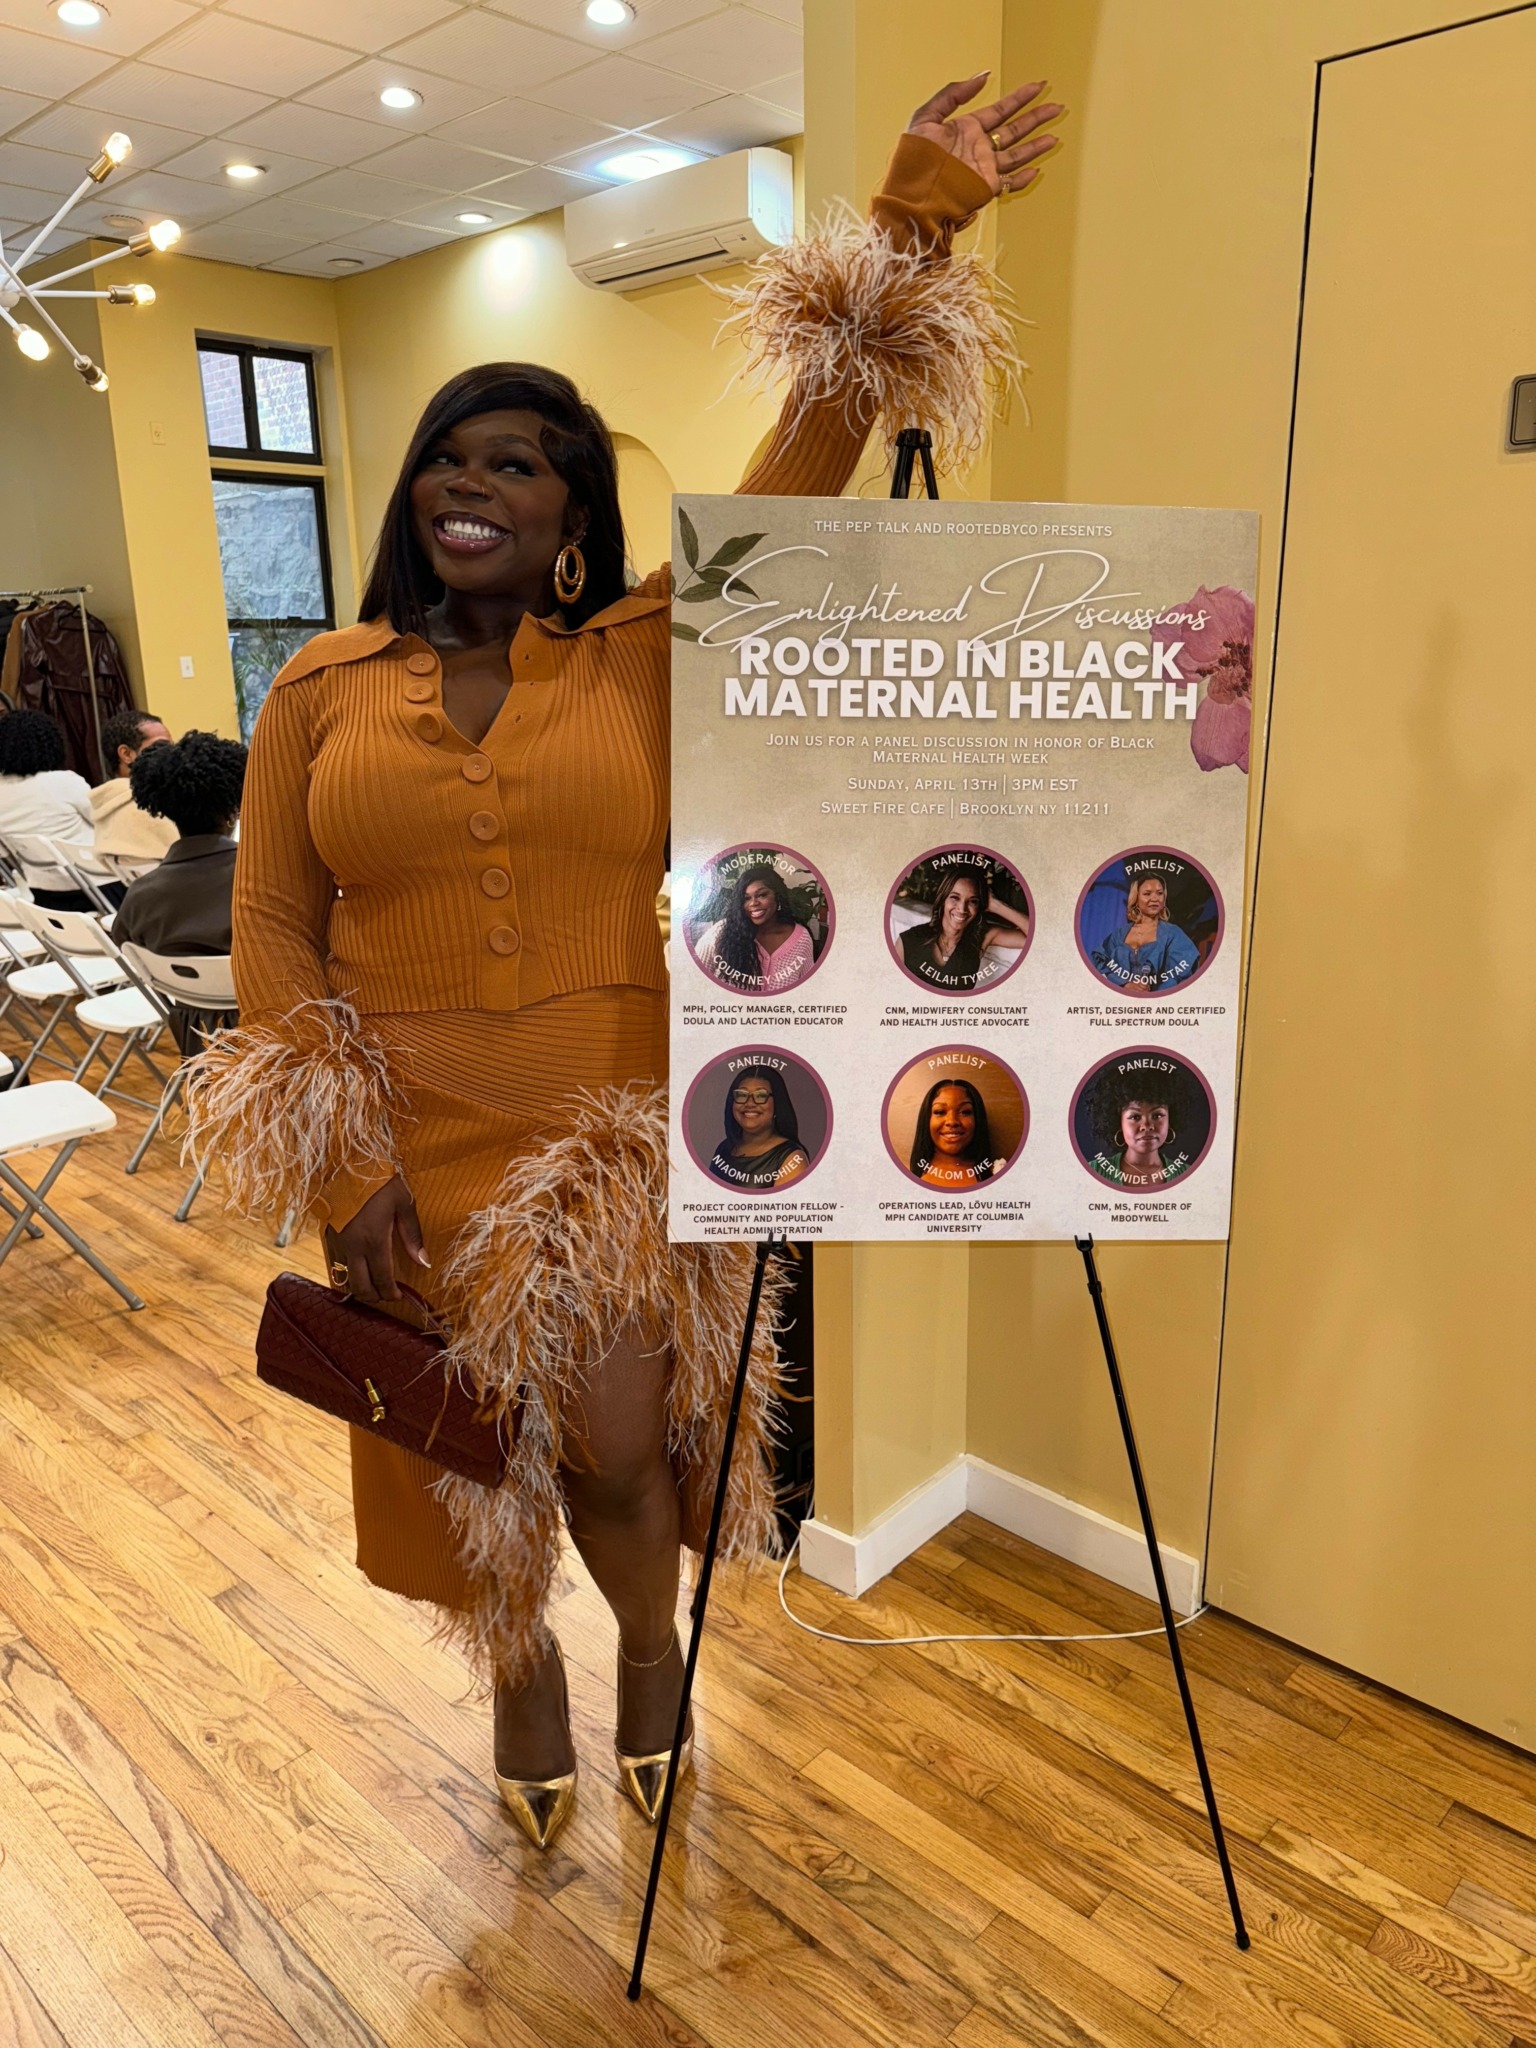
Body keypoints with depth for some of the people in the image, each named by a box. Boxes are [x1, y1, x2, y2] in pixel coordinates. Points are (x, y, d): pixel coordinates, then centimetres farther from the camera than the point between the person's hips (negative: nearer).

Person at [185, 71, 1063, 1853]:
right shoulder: (325, 688, 2)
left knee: (620, 1448, -2)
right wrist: (343, 1169, -8)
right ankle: (523, 1672, 48)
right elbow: (271, 927, -1)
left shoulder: (647, 658, 0)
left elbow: (799, 476, -6)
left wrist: (916, 222, -11)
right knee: (475, 1456, 12)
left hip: (619, 1142, -1)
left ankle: (652, 1645, 37)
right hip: (416, 1154, 2)